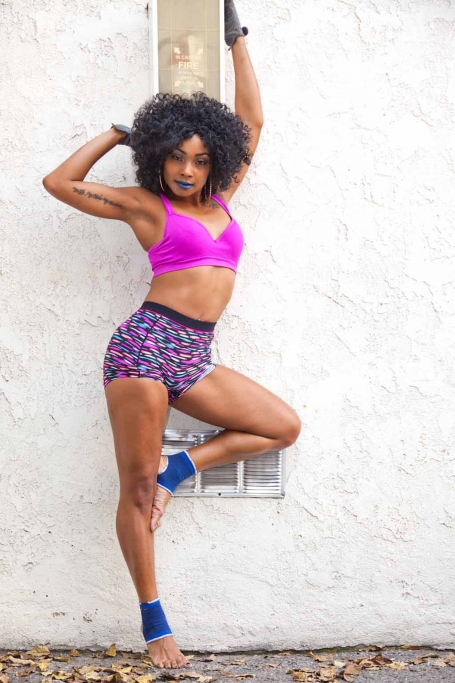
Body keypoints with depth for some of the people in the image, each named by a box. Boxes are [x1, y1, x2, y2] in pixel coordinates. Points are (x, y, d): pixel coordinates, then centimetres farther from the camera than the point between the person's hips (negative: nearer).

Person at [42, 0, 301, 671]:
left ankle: (175, 470, 3)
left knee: (285, 426, 1)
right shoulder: (144, 204, 4)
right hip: (145, 343, -6)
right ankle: (154, 622, 7)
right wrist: (118, 131, 14)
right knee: (136, 489, -4)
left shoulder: (218, 198, 16)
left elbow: (252, 123, 19)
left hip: (195, 358, 6)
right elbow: (59, 182, 6)